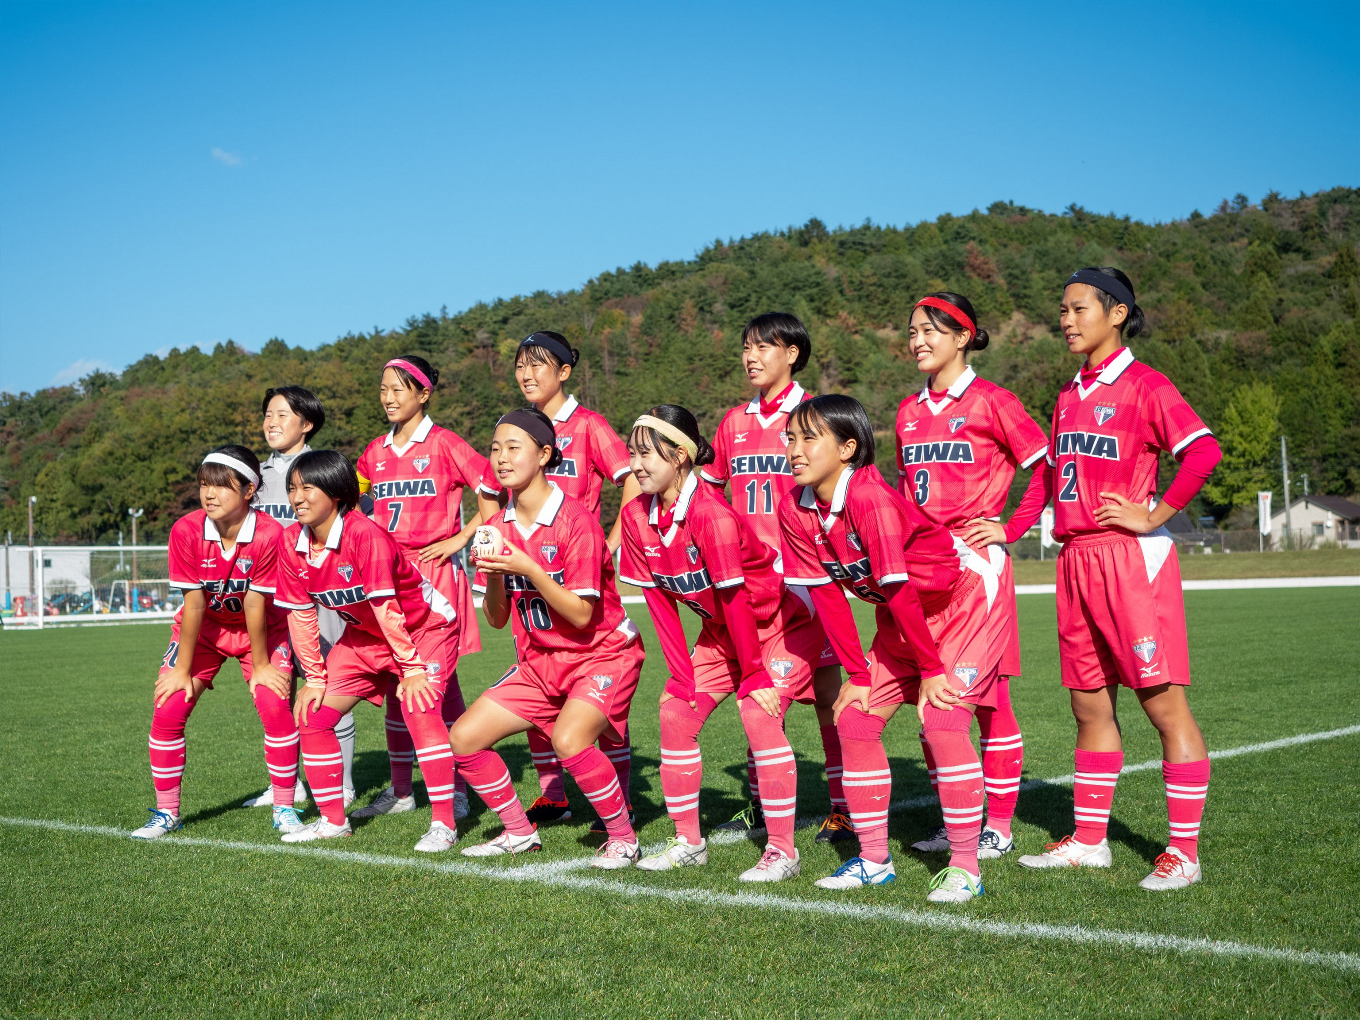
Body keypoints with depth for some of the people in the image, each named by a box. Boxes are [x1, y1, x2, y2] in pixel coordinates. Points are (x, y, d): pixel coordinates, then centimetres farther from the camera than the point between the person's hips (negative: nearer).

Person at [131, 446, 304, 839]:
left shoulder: (268, 534, -28)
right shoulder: (186, 531, -23)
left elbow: (255, 605, -24)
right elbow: (193, 604, -18)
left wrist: (261, 666, -16)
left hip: (259, 630, -2)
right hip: (203, 629, 2)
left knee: (275, 706, -18)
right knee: (168, 708, -9)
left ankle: (284, 807, -1)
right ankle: (166, 813, 7)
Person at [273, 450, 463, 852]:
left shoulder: (365, 536, -30)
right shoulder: (292, 542, -10)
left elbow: (386, 609, -29)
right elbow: (300, 614, -3)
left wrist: (412, 668, -24)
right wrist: (315, 678, -2)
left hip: (426, 627, -7)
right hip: (364, 636, 7)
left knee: (419, 710, -27)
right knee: (312, 714, 1)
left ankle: (443, 823, -18)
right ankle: (333, 820, 15)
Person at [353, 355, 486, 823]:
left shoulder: (443, 444, -5)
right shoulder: (376, 452, 13)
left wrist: (461, 537, -10)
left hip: (435, 572, -6)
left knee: (440, 679, -4)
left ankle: (456, 789, 5)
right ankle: (400, 790, 16)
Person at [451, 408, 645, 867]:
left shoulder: (575, 519, -19)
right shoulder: (498, 528, 2)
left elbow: (582, 614, -21)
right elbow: (496, 618, 2)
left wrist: (528, 569, -29)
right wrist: (493, 575, -17)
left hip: (603, 654, -7)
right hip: (540, 661, 7)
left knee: (569, 739, -32)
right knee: (464, 738, 0)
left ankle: (622, 837, -10)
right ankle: (519, 831, 20)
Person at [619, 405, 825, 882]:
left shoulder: (712, 515, -31)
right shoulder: (636, 516, -9)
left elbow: (735, 599, -25)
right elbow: (660, 602, -5)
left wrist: (754, 676, -19)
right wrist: (682, 676, -6)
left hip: (782, 620, -8)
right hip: (721, 628, 8)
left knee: (759, 714, -23)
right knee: (676, 712, 0)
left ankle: (782, 851, -13)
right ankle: (688, 841, 13)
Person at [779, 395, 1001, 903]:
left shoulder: (870, 498, -32)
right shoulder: (795, 509, -9)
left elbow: (898, 589, -27)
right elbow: (827, 594, -4)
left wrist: (931, 668, -21)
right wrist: (858, 674, -3)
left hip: (964, 599, -8)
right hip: (902, 616, 8)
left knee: (941, 718, -20)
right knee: (856, 716, 1)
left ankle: (965, 867, -9)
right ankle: (874, 859, 13)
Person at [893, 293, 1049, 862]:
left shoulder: (991, 402, -4)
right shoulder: (909, 412, 14)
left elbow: (1046, 467, -4)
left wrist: (1011, 527, -7)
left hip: (976, 559, -6)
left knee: (987, 696, -1)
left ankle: (999, 826, 9)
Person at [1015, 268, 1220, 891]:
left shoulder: (1144, 385, -6)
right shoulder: (1068, 396, 16)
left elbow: (1204, 452, -18)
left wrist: (1155, 516, -15)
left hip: (1133, 559, -7)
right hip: (1076, 560, 8)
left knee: (1164, 702, -3)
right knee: (1089, 706, 12)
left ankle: (1184, 852, 3)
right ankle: (1089, 840, 22)